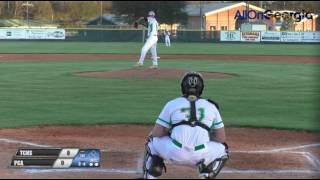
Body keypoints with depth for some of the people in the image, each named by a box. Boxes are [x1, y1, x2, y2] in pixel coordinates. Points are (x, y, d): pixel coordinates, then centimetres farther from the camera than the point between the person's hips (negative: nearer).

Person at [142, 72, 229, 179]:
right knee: (223, 150, 30)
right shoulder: (211, 106, 16)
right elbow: (221, 138, 16)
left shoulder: (172, 104, 12)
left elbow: (156, 134, 9)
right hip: (201, 157, 0)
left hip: (174, 154, 0)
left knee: (152, 142, 29)